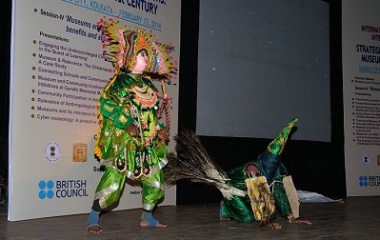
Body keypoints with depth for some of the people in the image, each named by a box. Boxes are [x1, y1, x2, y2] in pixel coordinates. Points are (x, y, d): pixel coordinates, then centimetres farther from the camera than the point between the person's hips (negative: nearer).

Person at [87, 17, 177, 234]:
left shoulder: (148, 85, 16)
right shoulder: (120, 82, -5)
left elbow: (158, 111, 21)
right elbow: (106, 104, -16)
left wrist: (161, 129, 7)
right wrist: (126, 123, -21)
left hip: (149, 143, 7)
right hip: (124, 141, -7)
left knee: (155, 180, 11)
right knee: (113, 180, -11)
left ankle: (147, 217, 27)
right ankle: (94, 217, 3)